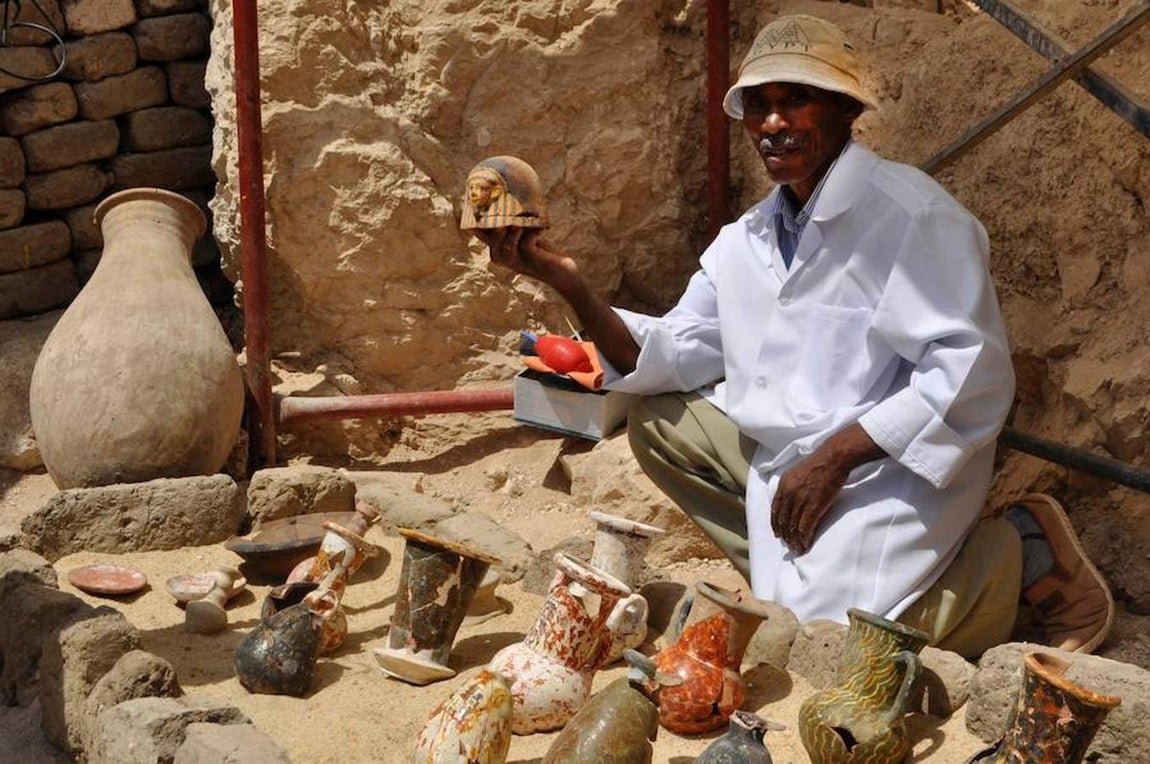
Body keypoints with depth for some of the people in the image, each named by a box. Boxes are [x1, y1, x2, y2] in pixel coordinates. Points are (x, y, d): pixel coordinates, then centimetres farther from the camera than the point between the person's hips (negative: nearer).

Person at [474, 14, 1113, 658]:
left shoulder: (909, 212, -15)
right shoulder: (748, 240, 11)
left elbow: (974, 374, -22)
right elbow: (670, 359, 9)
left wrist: (834, 456, -24)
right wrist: (571, 285, -6)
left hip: (896, 468, -8)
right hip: (788, 458, 8)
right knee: (657, 419, 8)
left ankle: (1020, 553, -3)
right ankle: (795, 571, 6)